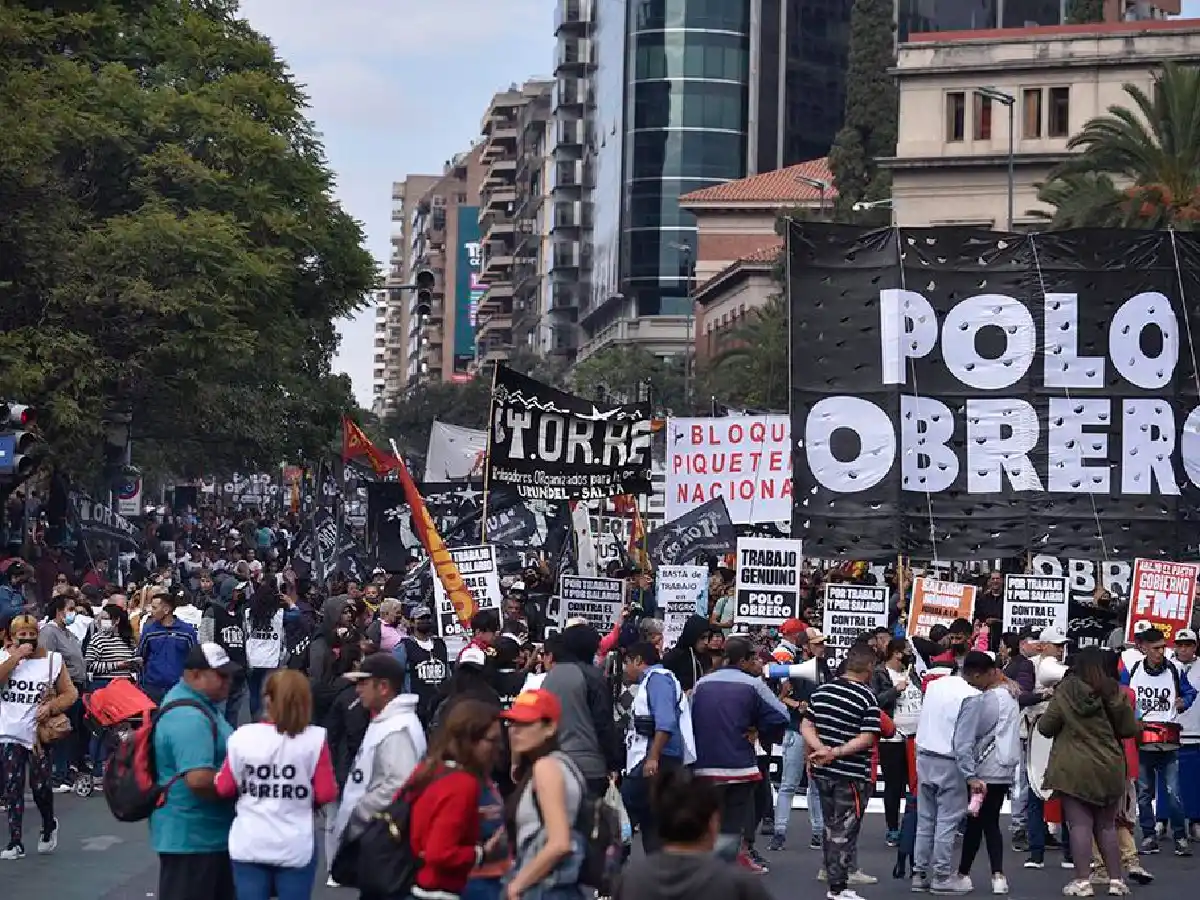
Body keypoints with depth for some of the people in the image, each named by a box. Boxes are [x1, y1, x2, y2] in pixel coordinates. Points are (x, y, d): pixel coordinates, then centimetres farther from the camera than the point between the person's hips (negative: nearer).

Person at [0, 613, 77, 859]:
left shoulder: (52, 660, 2)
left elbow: (70, 694, 3)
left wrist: (51, 706, -14)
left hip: (39, 733, -1)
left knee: (40, 786, 1)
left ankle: (49, 827, 30)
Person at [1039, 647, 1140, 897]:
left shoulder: (1065, 691, -7)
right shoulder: (1114, 692, -3)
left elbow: (1046, 727, -4)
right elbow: (1130, 729, 2)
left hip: (1073, 769, -3)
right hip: (1109, 768, 3)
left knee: (1080, 824, -1)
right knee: (1106, 825, 13)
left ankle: (1082, 880, -7)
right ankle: (1116, 879, 11)